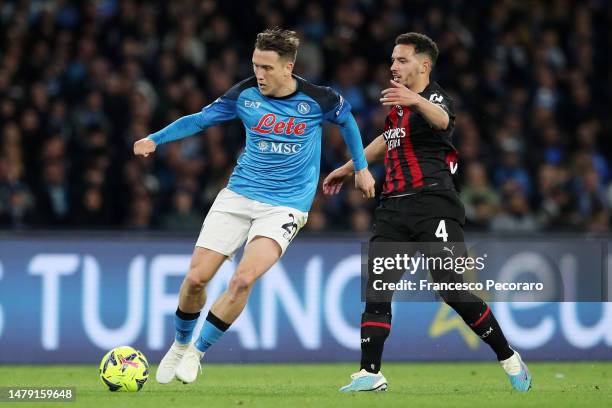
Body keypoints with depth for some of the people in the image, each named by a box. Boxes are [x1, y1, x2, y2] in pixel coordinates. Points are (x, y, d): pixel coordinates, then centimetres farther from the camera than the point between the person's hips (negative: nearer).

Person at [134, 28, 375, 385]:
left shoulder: (317, 99, -9)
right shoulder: (246, 95, -4)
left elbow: (346, 118, 12)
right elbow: (202, 118, 6)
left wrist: (361, 167, 18)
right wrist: (156, 139, -7)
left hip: (286, 205, -3)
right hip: (238, 195, 3)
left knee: (243, 279, -23)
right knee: (197, 277, -6)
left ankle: (197, 353, -6)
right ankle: (180, 345, 22)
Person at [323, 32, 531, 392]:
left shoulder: (435, 97, -5)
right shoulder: (399, 107, 20)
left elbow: (442, 119, -31)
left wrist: (417, 100, -53)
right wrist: (348, 169, 50)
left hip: (432, 205, -8)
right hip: (395, 207, 8)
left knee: (452, 290, -13)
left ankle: (510, 360, 2)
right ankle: (371, 374, -2)